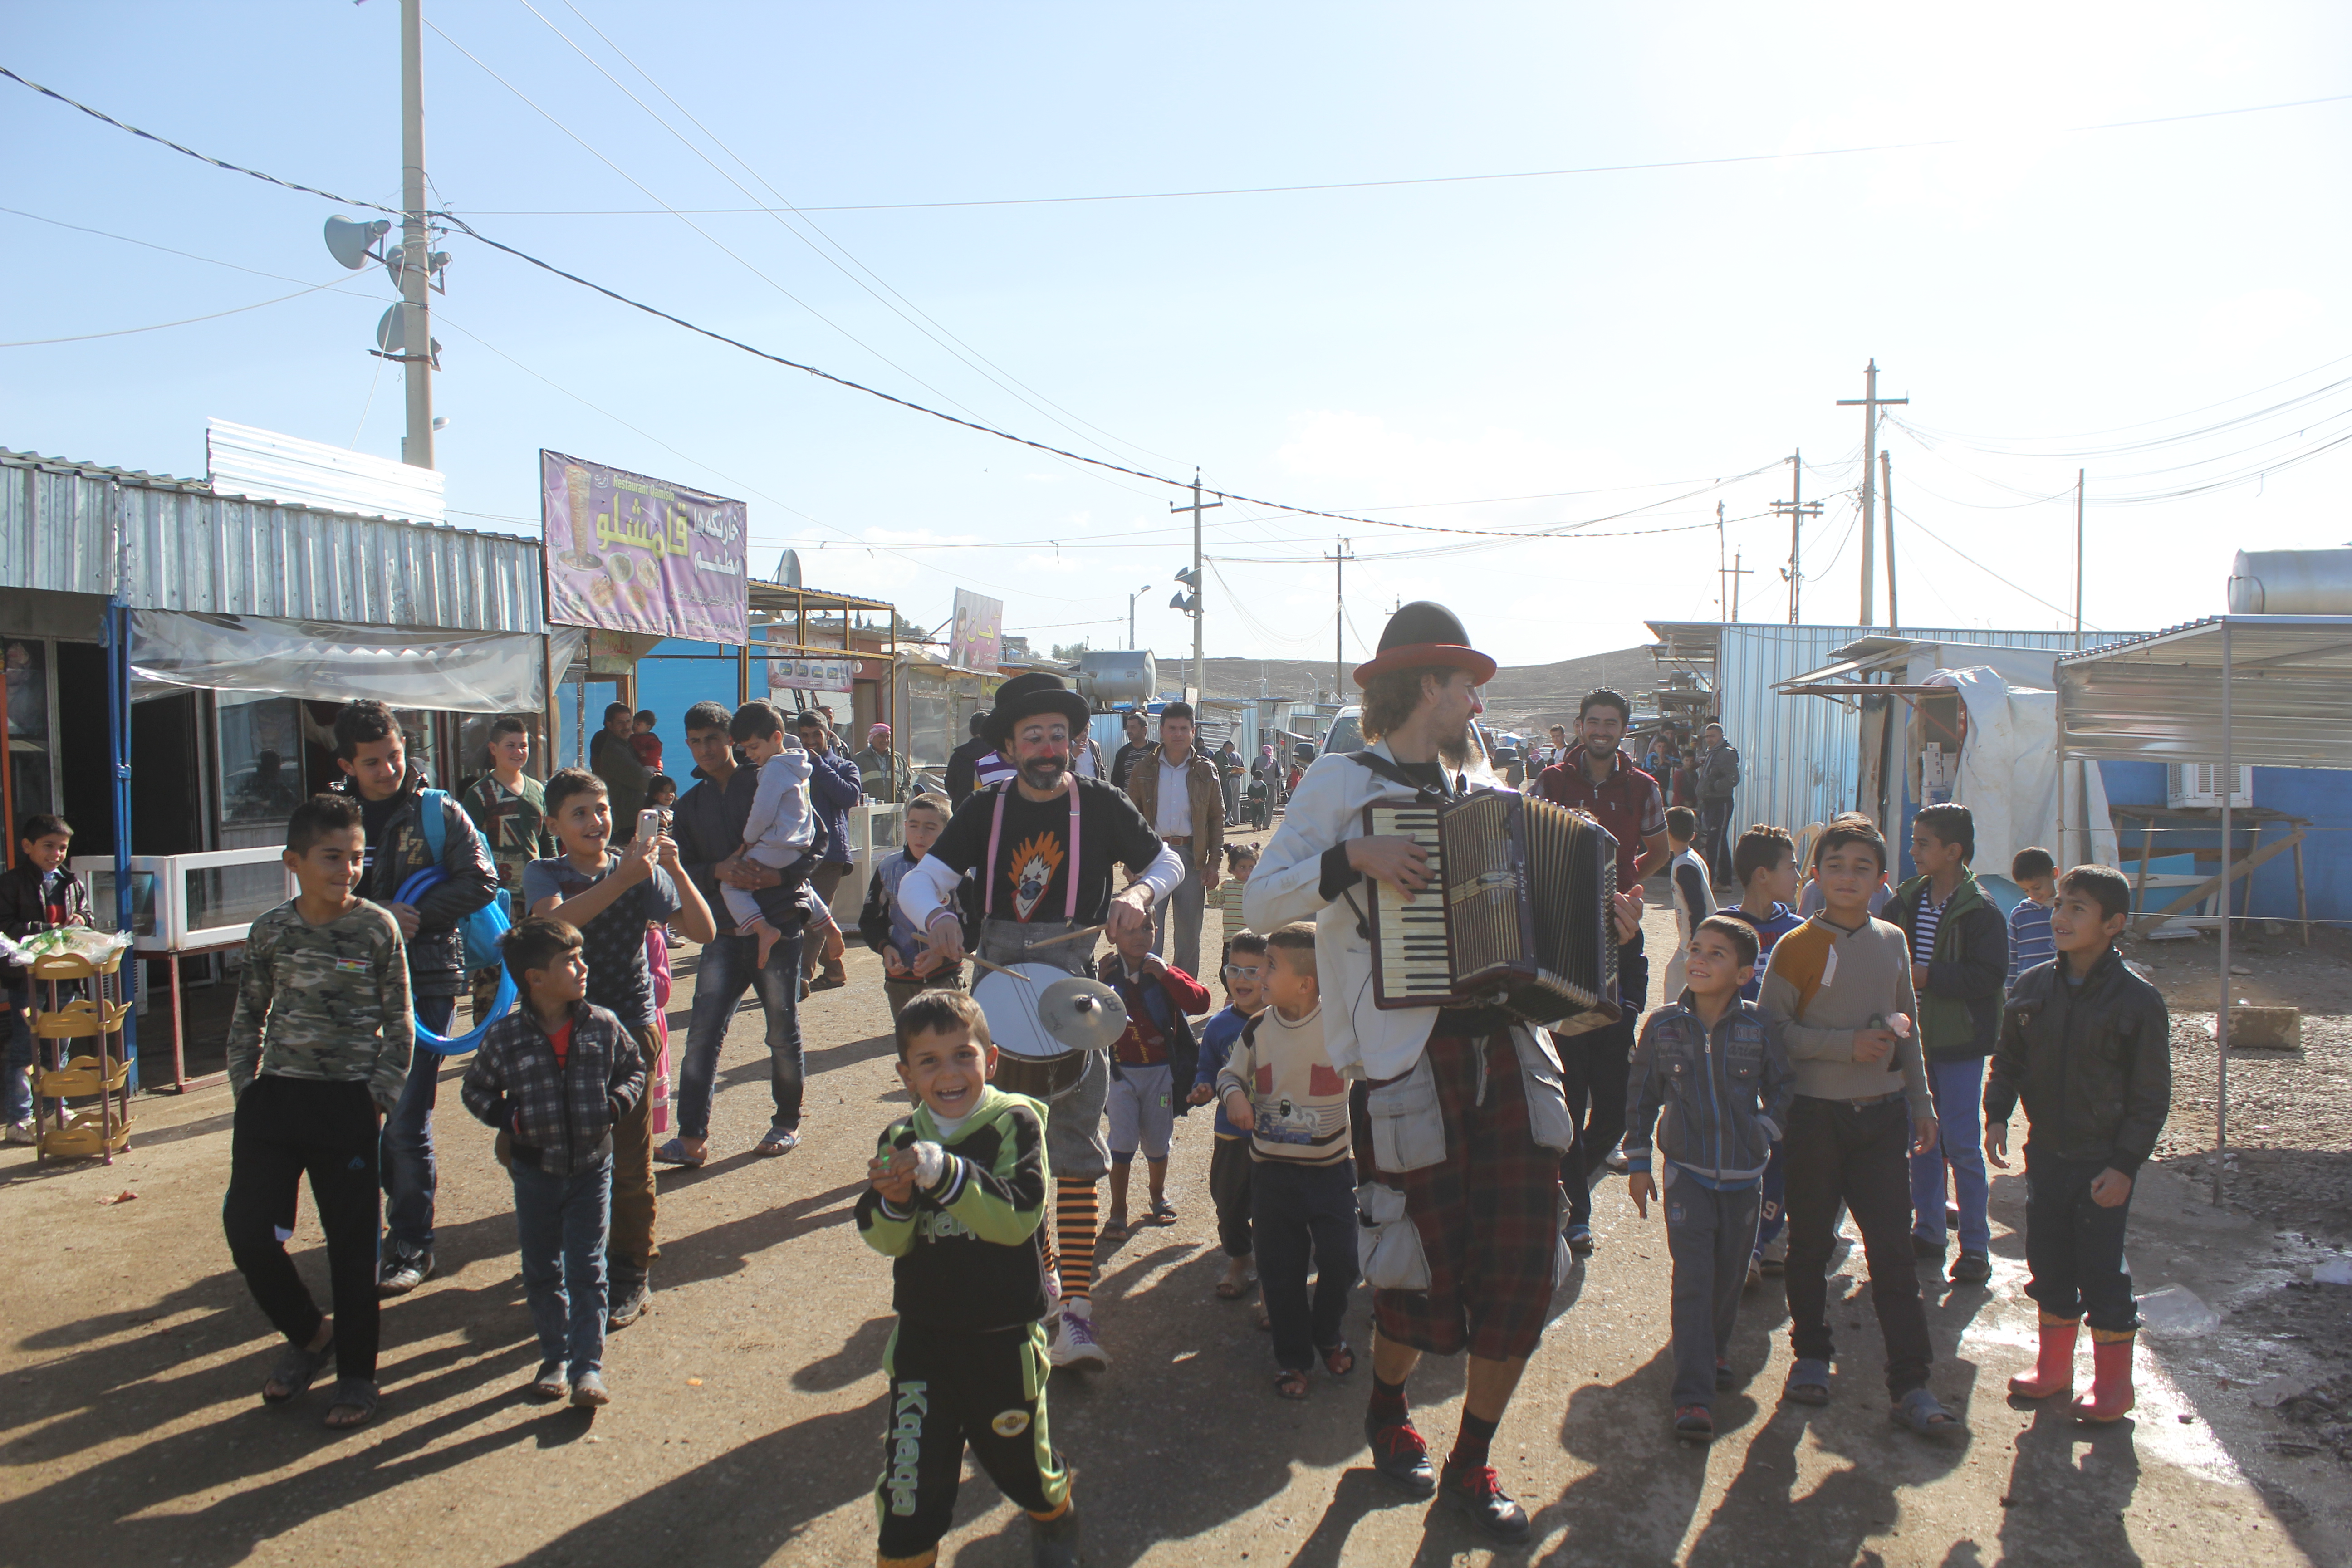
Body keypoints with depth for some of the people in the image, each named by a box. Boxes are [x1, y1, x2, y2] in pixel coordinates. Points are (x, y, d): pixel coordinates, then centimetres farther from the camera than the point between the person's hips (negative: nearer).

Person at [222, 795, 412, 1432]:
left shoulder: (377, 927, -5)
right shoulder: (270, 931, 3)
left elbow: (399, 1023, -1)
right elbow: (248, 1017, 14)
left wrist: (379, 1094, -7)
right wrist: (245, 1086, 6)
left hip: (346, 1103, -3)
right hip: (274, 1098, 3)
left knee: (351, 1240, 4)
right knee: (247, 1230, 1)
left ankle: (356, 1372, 19)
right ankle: (308, 1336, 27)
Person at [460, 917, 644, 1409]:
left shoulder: (603, 1027, -7)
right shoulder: (505, 1037, -10)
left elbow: (634, 1069, 8)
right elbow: (475, 1089, 4)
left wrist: (617, 1104, -10)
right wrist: (508, 1118, -11)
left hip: (591, 1169, -1)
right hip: (535, 1171, 1)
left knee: (587, 1271, -1)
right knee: (541, 1273, 12)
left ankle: (589, 1366, 5)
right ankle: (555, 1358, 28)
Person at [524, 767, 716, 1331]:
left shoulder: (641, 873, -1)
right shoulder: (543, 874, 0)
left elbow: (703, 932, -8)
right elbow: (554, 923, -23)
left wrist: (676, 870, -21)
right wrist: (621, 880, -33)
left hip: (629, 1029, -1)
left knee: (629, 1161, 3)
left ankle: (632, 1276, 18)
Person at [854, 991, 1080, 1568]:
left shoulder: (1015, 1123, -14)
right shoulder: (901, 1140, -1)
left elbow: (1018, 1218, -26)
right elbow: (886, 1240, -4)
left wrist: (945, 1174, -37)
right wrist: (895, 1201, -26)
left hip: (1004, 1337, -2)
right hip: (923, 1333, 2)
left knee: (1019, 1459, 21)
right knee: (911, 1480, 1)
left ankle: (1054, 1518, 52)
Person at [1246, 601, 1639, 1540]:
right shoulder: (1343, 782, 1)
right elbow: (1260, 903, -7)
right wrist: (1353, 858, -19)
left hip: (1507, 1054, 6)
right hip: (1409, 1063, -5)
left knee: (1523, 1267, 3)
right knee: (1426, 1272, 1)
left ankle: (1471, 1464, 24)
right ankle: (1387, 1412, 34)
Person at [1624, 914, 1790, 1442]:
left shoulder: (1758, 1026, -7)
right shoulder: (1663, 1025, -6)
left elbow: (1782, 1086, 8)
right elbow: (1641, 1095, 3)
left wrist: (1764, 1132, -2)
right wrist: (1637, 1165, 5)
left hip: (1744, 1175, 2)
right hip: (1687, 1173, -1)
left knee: (1730, 1275, 14)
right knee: (1693, 1279, -8)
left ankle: (1715, 1351, 41)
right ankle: (1693, 1397, -6)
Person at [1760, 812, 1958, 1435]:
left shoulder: (1891, 942, 7)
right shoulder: (1797, 947, -7)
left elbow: (1908, 1028, 16)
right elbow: (1772, 1028, -12)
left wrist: (1922, 1104, 15)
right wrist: (1847, 1045, -19)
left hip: (1883, 1115, 3)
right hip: (1816, 1115, -3)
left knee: (1893, 1250, 3)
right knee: (1810, 1244, 9)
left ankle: (1911, 1384, 10)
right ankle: (1811, 1354, 27)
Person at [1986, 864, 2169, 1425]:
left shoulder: (2138, 1000, -12)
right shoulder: (2033, 986, 1)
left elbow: (2151, 1097, -8)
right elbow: (2008, 1059, 12)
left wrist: (2126, 1165, -13)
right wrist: (1997, 1116, -1)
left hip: (2103, 1163, -5)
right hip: (2045, 1153, 5)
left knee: (2102, 1270, 3)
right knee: (2049, 1262, 14)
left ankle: (2113, 1382, 20)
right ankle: (2054, 1364, 30)